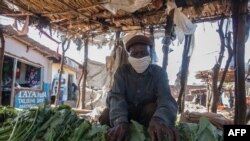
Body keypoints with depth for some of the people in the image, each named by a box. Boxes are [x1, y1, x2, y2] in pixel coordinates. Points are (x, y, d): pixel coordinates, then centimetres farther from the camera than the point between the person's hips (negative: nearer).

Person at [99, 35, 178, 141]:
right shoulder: (122, 71, -11)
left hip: (147, 113, 0)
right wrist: (121, 121, -50)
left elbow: (166, 98, -30)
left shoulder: (159, 72, -13)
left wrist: (159, 119, -56)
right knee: (106, 116, -27)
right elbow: (116, 97, -27)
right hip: (126, 112, 1)